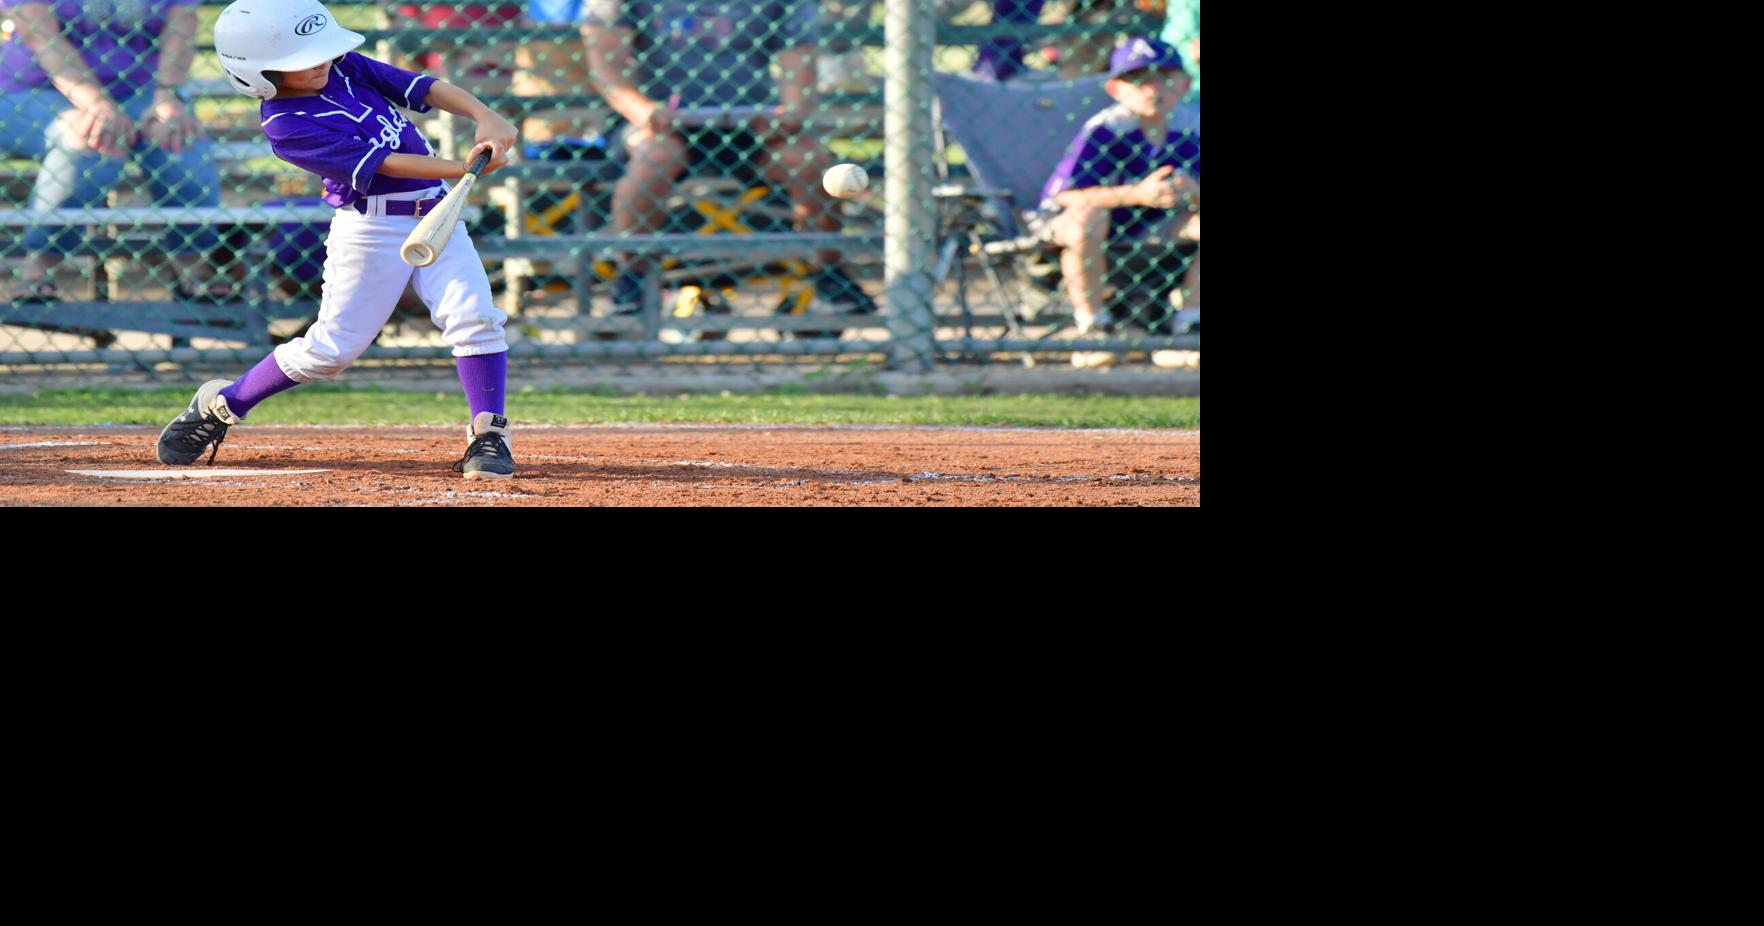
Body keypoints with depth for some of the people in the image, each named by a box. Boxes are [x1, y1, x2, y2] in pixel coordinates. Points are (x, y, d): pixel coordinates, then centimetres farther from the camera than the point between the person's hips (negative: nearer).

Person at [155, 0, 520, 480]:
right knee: (332, 347, -2)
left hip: (436, 218, 6)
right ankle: (220, 407, 18)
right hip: (371, 229, -6)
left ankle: (488, 435, -3)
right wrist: (463, 168, -28)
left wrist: (486, 118, -18)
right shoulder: (286, 126, -16)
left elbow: (425, 88, 0)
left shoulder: (346, 68, 4)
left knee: (475, 318, -12)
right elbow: (380, 163, -22)